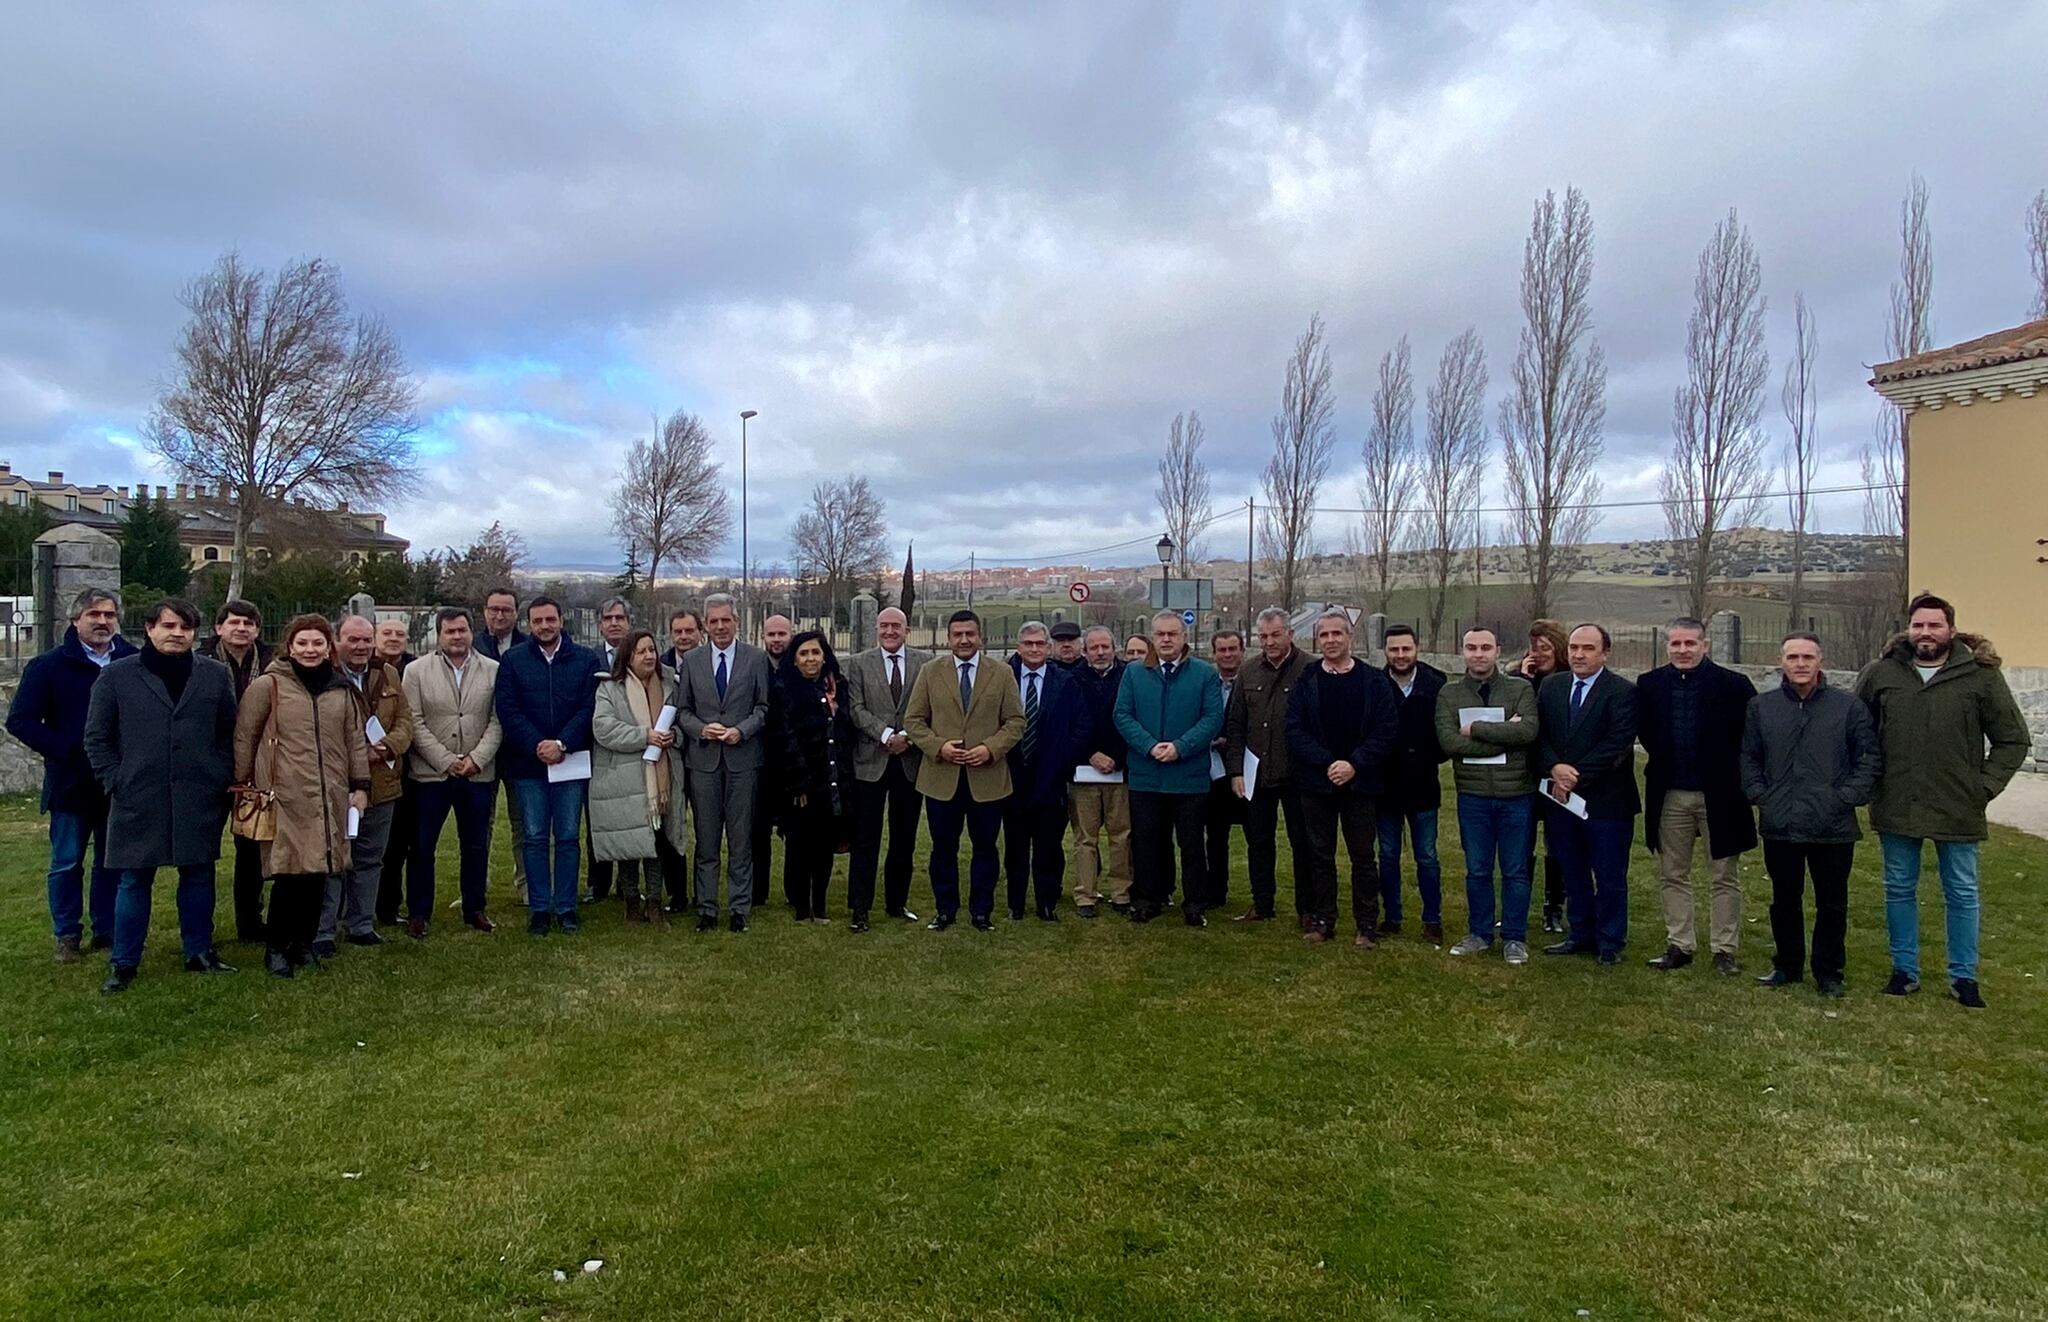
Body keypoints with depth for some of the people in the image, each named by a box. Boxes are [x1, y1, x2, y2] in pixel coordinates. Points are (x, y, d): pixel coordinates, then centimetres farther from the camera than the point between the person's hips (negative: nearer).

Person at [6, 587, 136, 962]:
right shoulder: (50, 666, -3)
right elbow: (20, 721, -5)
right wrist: (66, 750, -14)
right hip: (71, 784, -1)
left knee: (112, 862, 11)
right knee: (66, 864, 8)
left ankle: (107, 931, 22)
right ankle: (66, 936, 19)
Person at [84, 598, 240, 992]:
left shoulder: (216, 675, 4)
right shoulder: (117, 675, 1)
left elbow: (229, 734, 8)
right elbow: (97, 737, 4)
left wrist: (222, 781, 0)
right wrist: (115, 782, -3)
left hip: (199, 800, 1)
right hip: (137, 800, -1)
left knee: (198, 876, 10)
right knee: (134, 881, 7)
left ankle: (200, 952, 23)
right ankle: (123, 962, 19)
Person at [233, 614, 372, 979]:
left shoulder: (341, 690, 12)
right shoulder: (268, 685, -1)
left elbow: (356, 740, 16)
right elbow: (244, 737, 3)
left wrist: (360, 786, 12)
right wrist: (244, 784, 4)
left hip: (330, 797, 4)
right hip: (286, 797, -4)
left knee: (319, 872, 8)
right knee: (290, 872, -6)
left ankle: (304, 942, 23)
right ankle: (275, 947, 10)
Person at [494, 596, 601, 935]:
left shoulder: (586, 660, 3)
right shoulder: (513, 661, 4)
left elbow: (588, 708, -3)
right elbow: (507, 710, -3)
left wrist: (562, 744, -15)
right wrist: (536, 746, -14)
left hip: (571, 761, 0)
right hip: (527, 764, 0)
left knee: (568, 837, 5)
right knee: (534, 838, 5)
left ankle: (566, 907, 13)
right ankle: (539, 908, 13)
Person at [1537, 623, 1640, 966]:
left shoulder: (1623, 692, -8)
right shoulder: (1550, 686, 8)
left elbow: (1616, 746, -15)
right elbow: (1539, 735, 4)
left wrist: (1576, 776, -16)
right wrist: (1555, 768, -13)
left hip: (1606, 800, -5)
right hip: (1562, 798, 5)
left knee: (1610, 877, 6)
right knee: (1573, 874, 15)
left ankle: (1610, 942, 18)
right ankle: (1580, 934, 27)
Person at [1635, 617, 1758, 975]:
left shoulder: (1734, 685, -8)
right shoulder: (1649, 685, 1)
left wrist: (1730, 772, -3)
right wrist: (1665, 764, 7)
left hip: (1719, 795, -3)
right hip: (1670, 795, 3)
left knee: (1725, 878, 6)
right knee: (1674, 876, 10)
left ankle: (1724, 949, 16)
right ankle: (1678, 946, 20)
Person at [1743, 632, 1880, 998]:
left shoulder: (1849, 707, -2)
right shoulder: (1761, 706, 3)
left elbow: (1869, 757, 0)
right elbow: (1749, 758, 10)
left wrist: (1848, 797, -8)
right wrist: (1760, 796, -1)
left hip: (1833, 827, -2)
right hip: (1779, 826, 2)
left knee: (1832, 904, 7)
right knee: (1785, 901, 13)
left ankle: (1828, 971, 21)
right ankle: (1787, 965, 27)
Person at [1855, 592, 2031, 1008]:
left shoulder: (1981, 675, -5)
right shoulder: (1880, 673, -1)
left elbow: (2012, 739, 2)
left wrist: (1985, 786, -6)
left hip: (1958, 810, -1)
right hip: (1896, 807, 1)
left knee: (1962, 894, 10)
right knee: (1899, 891, 11)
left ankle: (1964, 977, 23)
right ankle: (1905, 970, 24)